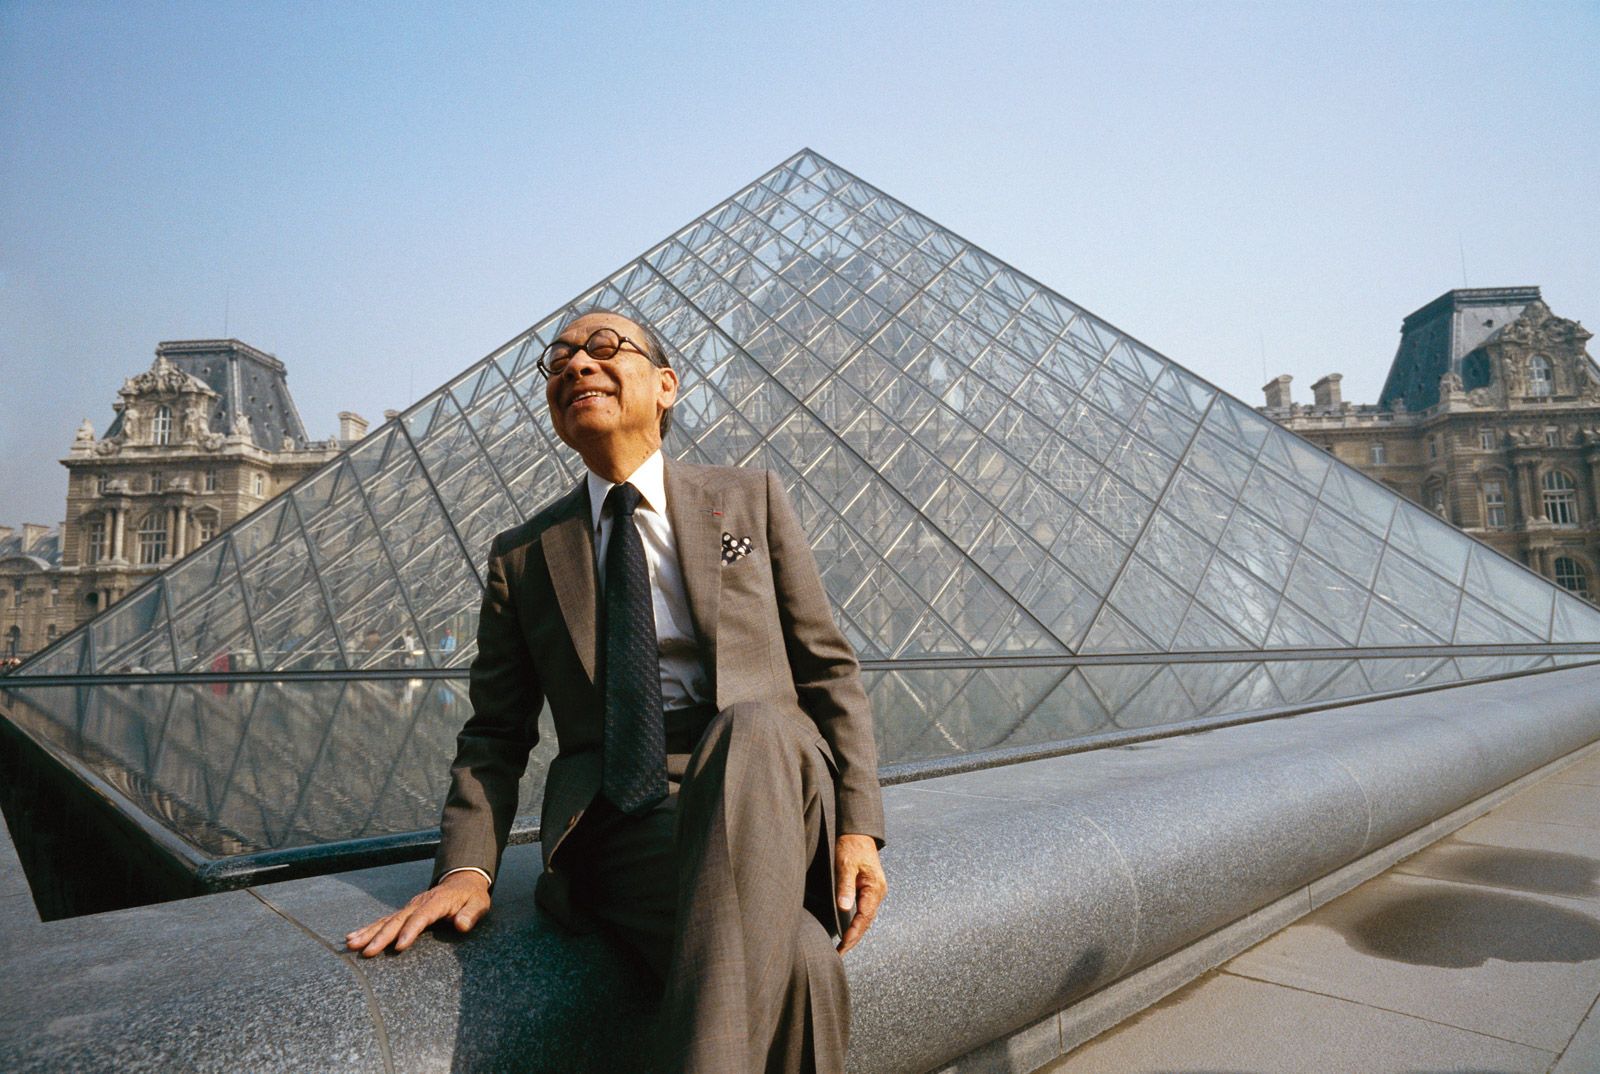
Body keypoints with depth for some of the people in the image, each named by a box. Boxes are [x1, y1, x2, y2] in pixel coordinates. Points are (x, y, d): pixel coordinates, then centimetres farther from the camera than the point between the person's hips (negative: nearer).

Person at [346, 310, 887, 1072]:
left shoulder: (750, 499, 13)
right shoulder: (523, 555, 15)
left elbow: (828, 670, 9)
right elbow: (495, 735, 14)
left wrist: (857, 827, -2)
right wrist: (465, 867, -4)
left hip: (767, 791, 2)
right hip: (621, 829, -1)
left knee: (749, 725, -36)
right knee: (796, 967, -33)